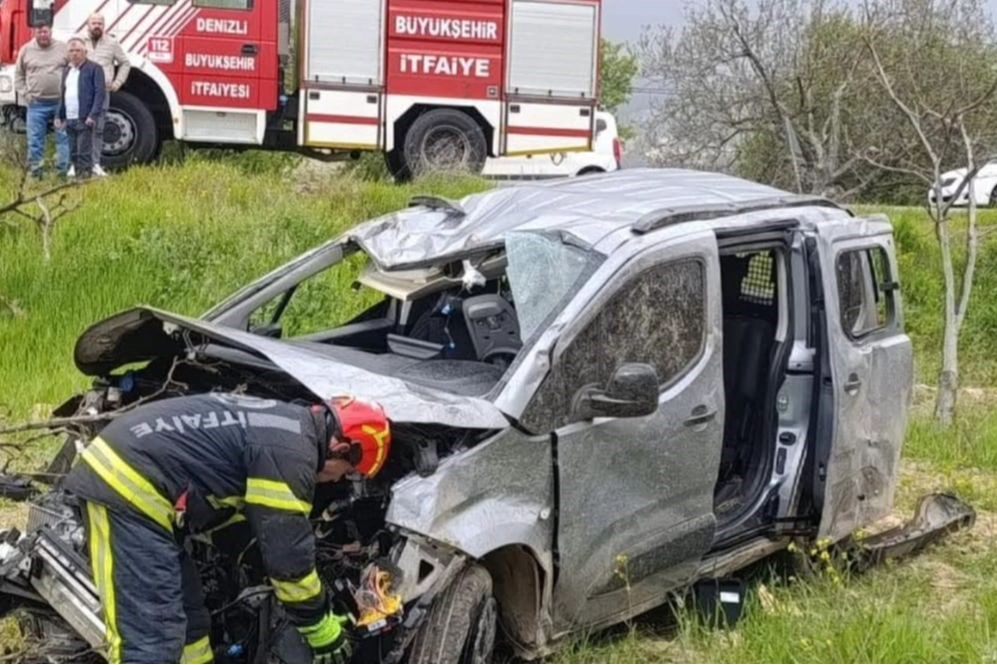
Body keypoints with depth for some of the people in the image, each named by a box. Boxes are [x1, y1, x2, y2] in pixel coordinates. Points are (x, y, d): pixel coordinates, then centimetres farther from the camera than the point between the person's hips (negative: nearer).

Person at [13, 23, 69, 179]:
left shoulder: (63, 48, 3)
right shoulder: (26, 50, 6)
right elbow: (18, 75, 13)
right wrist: (24, 93, 2)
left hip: (60, 102, -1)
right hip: (36, 103, 1)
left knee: (63, 137, 1)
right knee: (35, 138, 3)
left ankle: (64, 168, 7)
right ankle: (36, 169, 10)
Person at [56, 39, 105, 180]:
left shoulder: (94, 69, -3)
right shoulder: (67, 70, 20)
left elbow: (99, 93, -10)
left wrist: (93, 115, -18)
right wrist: (59, 116, 16)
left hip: (84, 119, -7)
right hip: (70, 119, 7)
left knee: (84, 153, -8)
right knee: (74, 153, 9)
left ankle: (85, 178, -5)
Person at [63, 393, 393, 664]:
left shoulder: (284, 424, 18)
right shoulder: (290, 452, -14)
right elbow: (288, 556, -11)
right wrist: (322, 628, 2)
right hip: (130, 487, -11)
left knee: (188, 617, 17)